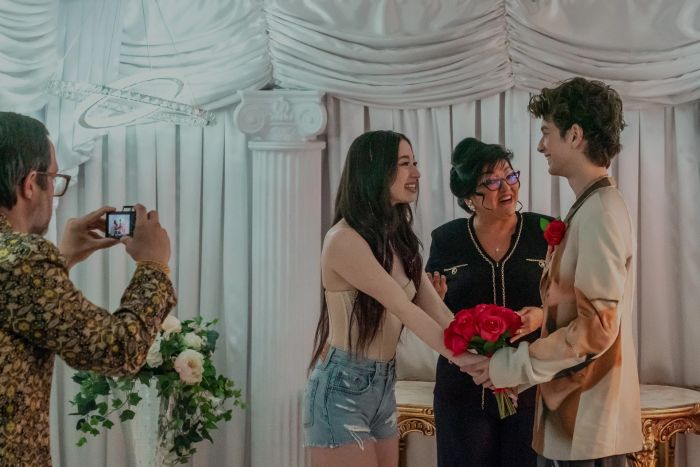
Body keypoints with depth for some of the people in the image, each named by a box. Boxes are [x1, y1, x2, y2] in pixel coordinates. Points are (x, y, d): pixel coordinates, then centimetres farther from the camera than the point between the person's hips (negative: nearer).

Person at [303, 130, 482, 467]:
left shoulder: (397, 238, 11)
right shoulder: (344, 239, -16)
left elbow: (434, 307, 2)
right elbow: (404, 310, -19)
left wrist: (478, 354, -9)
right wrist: (464, 359, -20)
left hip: (382, 385, 8)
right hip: (342, 387, -8)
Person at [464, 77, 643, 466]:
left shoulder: (599, 212, -17)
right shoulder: (592, 207, 14)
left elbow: (597, 327, -22)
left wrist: (511, 367, -17)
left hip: (585, 421, -9)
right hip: (576, 413, 9)